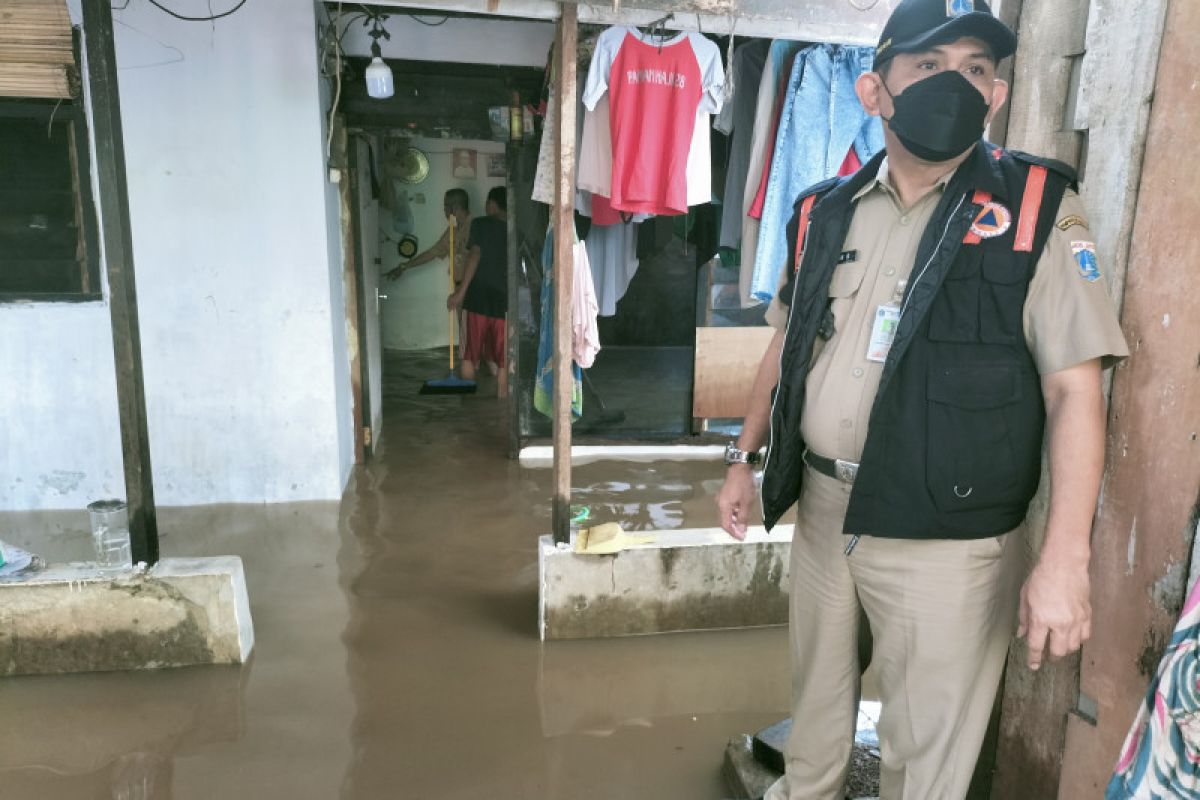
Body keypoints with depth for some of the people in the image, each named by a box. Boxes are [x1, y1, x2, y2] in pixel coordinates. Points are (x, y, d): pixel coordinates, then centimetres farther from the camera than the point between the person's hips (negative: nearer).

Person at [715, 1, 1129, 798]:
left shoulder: (1037, 209, -8)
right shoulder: (825, 211, 5)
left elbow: (1074, 387, -12)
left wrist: (1065, 559, -18)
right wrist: (744, 456, 14)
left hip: (946, 538, -4)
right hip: (822, 514, 5)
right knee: (816, 695, 23)